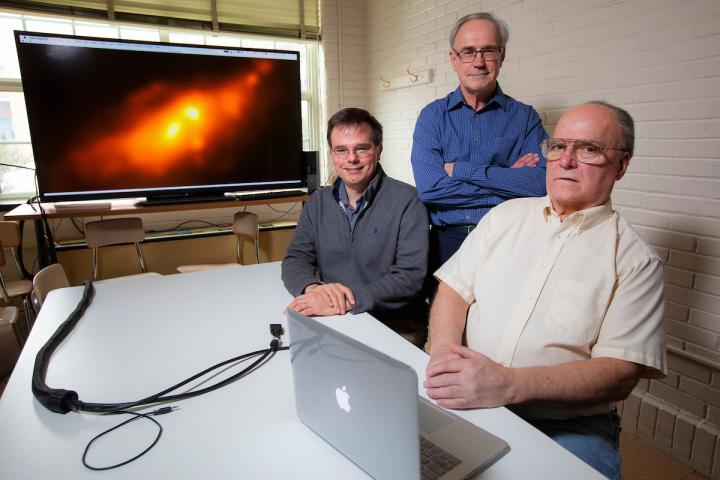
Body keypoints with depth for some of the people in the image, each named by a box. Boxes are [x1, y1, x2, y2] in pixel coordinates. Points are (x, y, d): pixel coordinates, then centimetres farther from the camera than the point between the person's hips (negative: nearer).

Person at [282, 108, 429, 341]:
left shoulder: (407, 201, -8)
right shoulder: (318, 202, 9)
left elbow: (411, 276, -16)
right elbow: (295, 259, 6)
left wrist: (346, 301, -28)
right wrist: (313, 287, -18)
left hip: (396, 327, -4)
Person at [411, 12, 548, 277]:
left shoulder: (525, 117, 3)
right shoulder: (432, 116, 2)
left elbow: (543, 183, -13)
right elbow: (428, 188, -13)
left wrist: (461, 169, -13)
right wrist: (509, 181, -11)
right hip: (447, 242, 0)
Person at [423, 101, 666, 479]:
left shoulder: (635, 260, -3)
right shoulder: (505, 215, 8)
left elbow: (621, 373, -12)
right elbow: (454, 289, 5)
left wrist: (509, 384, -26)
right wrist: (443, 350, -17)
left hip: (568, 426, -1)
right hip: (469, 400, 1)